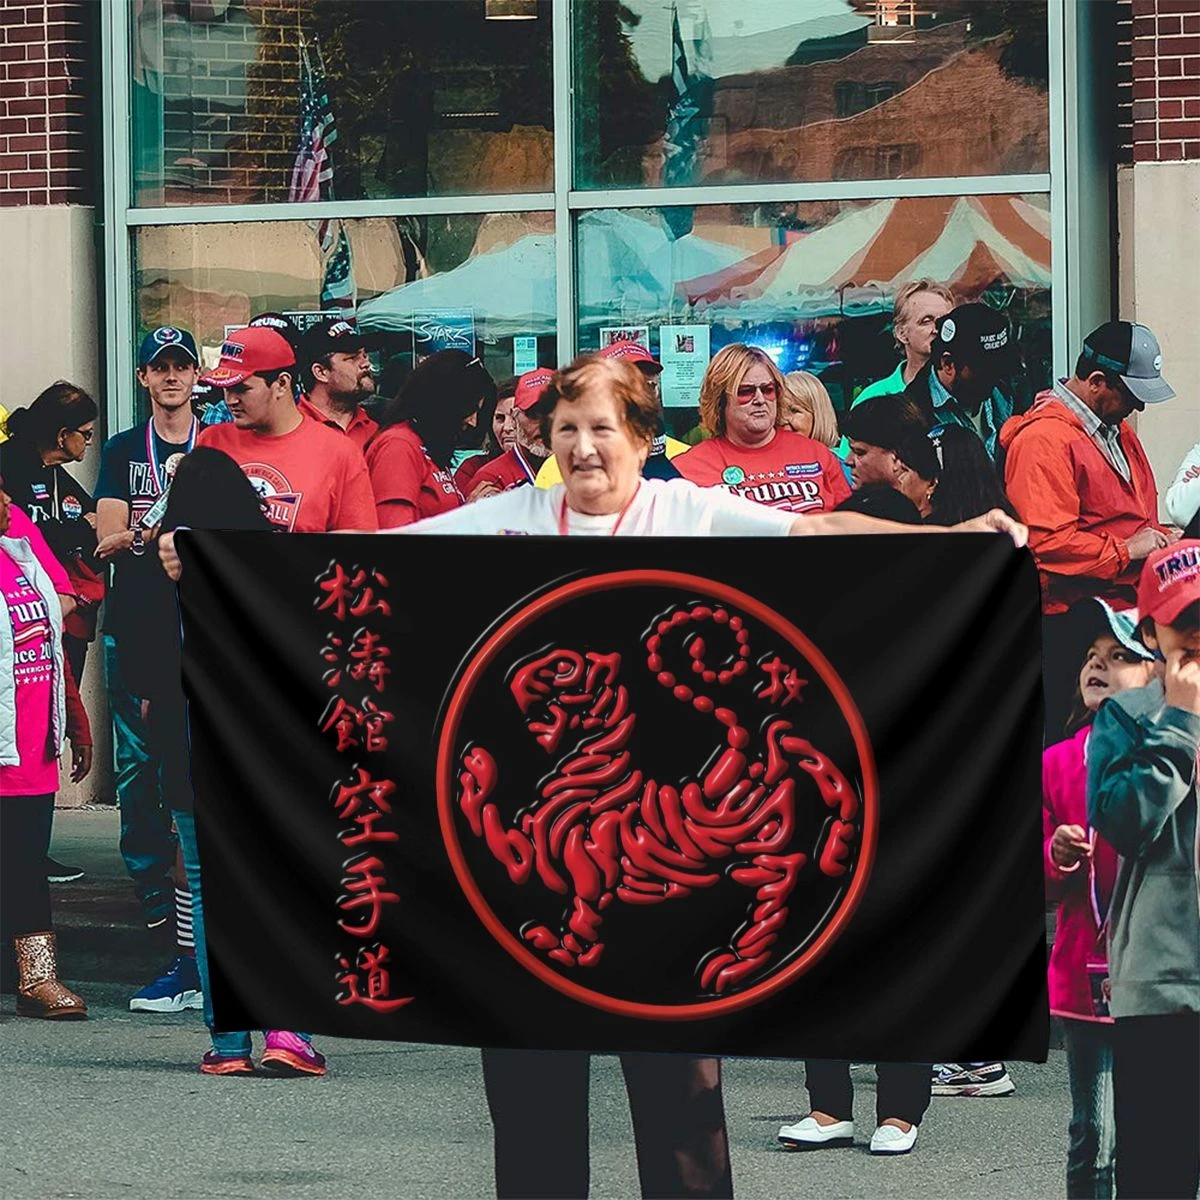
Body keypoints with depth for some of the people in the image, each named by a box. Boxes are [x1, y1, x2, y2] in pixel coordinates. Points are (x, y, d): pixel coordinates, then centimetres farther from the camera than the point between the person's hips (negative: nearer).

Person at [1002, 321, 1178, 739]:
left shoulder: (1118, 430, 19)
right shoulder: (1043, 439, -13)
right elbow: (1046, 541, -22)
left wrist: (1157, 536, 11)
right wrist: (1125, 551, -15)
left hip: (1127, 606, 9)